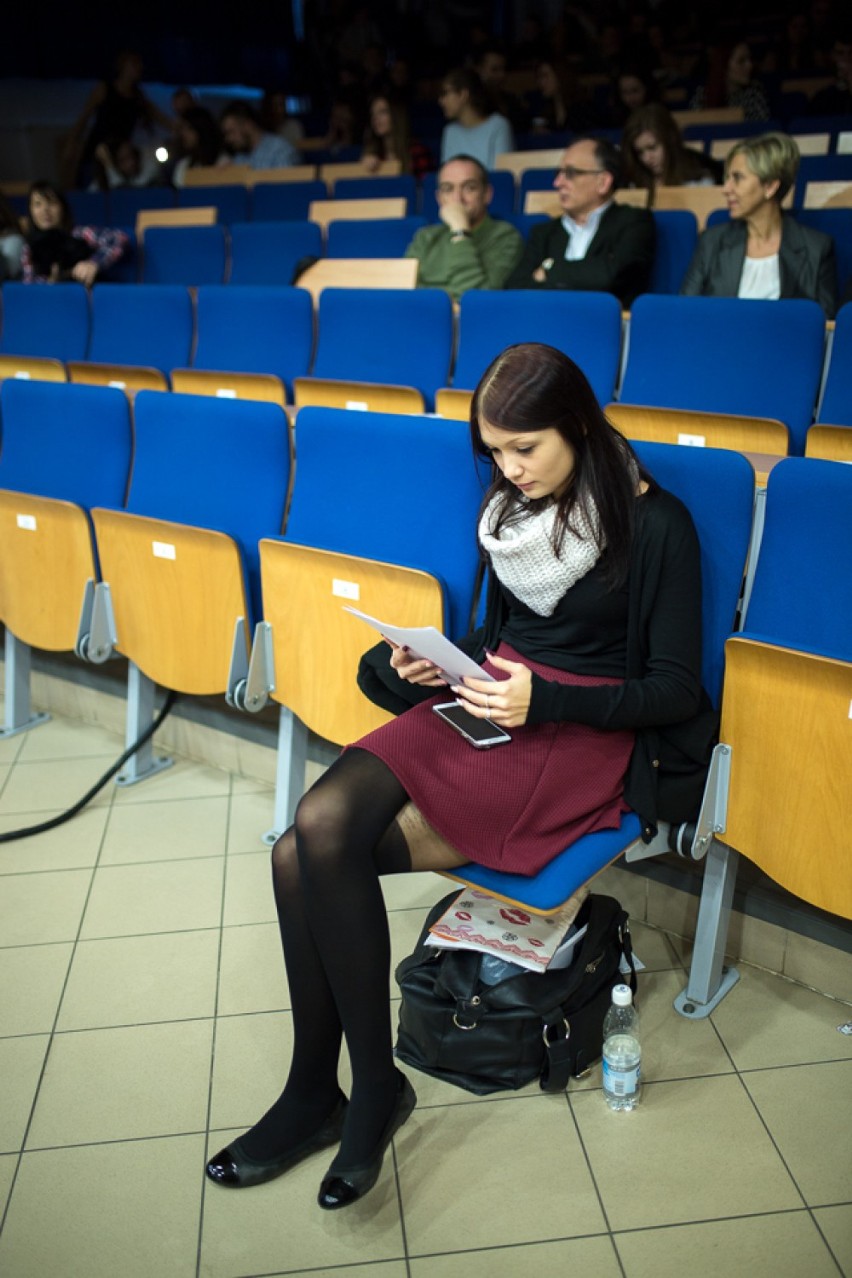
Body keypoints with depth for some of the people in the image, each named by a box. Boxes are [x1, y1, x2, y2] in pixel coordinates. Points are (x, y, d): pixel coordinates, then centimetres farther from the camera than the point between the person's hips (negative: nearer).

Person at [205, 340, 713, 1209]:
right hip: (490, 704, 6)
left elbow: (675, 688, -8)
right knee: (312, 833, -20)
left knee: (318, 855, -22)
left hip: (584, 733, -6)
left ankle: (374, 1089, -1)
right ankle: (316, 1092, -4)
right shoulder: (512, 506, 10)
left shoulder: (655, 525, -8)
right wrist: (444, 662, 0)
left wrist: (543, 700, -20)